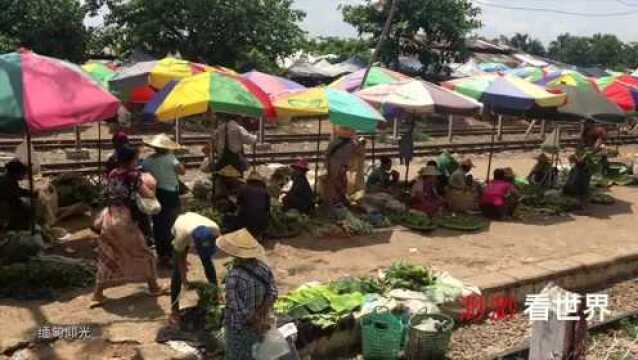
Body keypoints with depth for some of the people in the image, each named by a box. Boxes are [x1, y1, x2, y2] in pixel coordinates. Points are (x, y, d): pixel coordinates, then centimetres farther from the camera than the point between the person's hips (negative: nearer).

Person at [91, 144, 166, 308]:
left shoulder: (112, 174, 5)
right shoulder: (134, 176, -12)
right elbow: (150, 197, -11)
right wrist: (149, 187, 6)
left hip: (109, 219, 5)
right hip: (125, 220, -5)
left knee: (107, 258, 14)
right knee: (144, 254, 12)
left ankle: (97, 294, 11)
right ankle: (154, 287, 24)